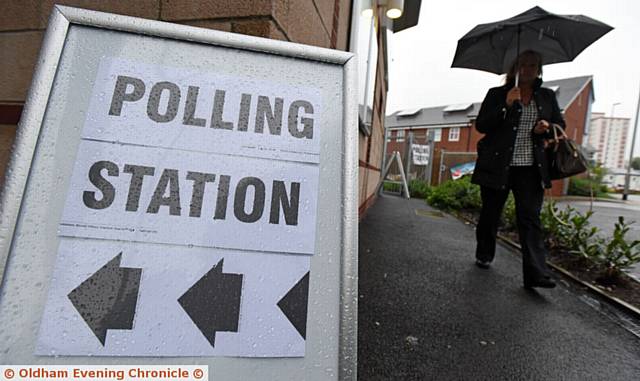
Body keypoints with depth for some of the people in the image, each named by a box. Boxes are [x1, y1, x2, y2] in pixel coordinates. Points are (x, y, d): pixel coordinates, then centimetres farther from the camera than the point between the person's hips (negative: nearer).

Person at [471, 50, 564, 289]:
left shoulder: (547, 96, 15)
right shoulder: (497, 94, 5)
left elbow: (560, 125, 20)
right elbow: (481, 125, -3)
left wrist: (547, 128, -4)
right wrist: (506, 105, -15)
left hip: (531, 168, 2)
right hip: (498, 165, -2)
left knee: (530, 218, -7)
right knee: (490, 214, 7)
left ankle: (536, 273, -8)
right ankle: (484, 256, 27)